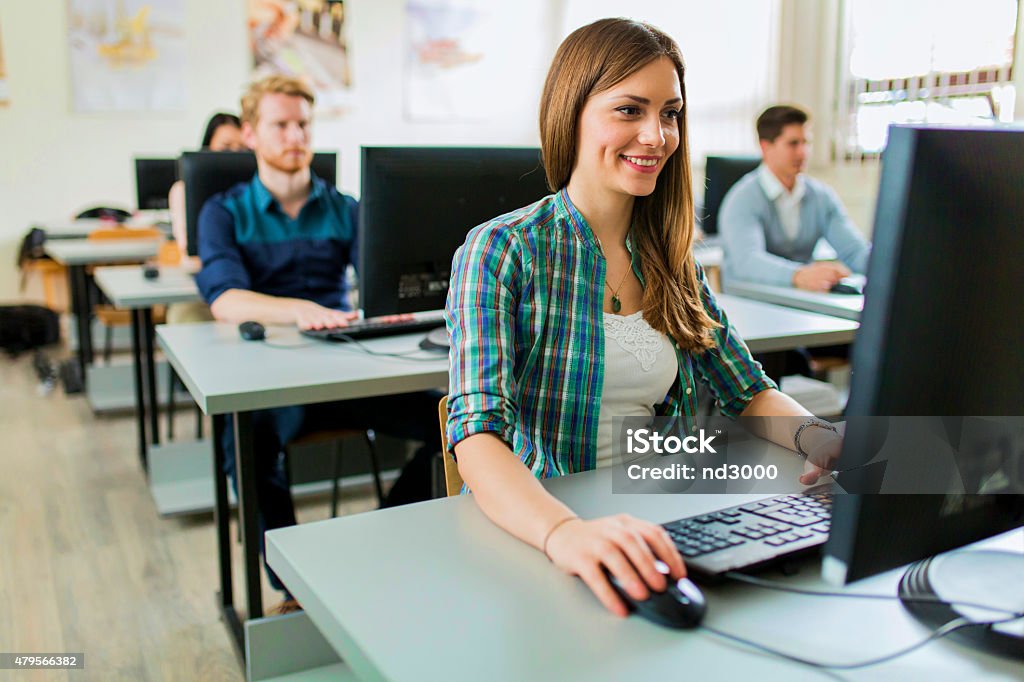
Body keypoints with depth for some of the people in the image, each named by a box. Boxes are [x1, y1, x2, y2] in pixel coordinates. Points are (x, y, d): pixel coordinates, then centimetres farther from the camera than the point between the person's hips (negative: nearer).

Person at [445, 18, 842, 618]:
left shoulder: (673, 259, 9)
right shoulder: (502, 252, -10)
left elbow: (750, 391, 13)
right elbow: (478, 435, -22)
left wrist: (827, 440, -9)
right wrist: (566, 532, -42)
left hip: (655, 528, 6)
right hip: (530, 536, -5)